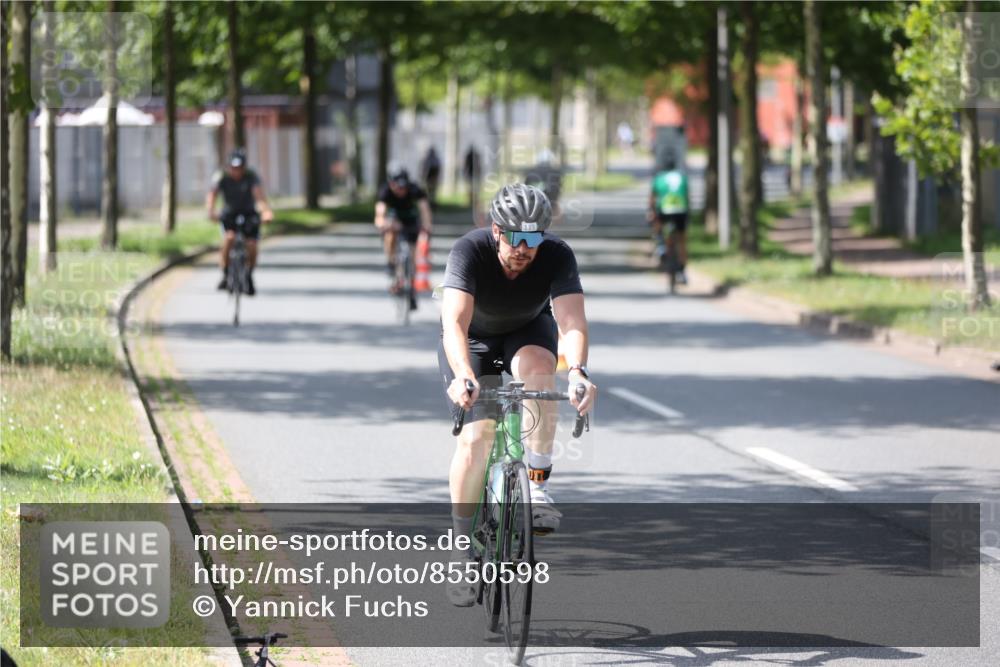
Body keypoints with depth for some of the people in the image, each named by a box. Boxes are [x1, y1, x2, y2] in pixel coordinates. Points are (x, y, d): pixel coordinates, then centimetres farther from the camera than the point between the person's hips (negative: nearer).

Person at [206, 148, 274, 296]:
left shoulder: (251, 176, -18)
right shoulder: (221, 177, -16)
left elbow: (259, 194, -33)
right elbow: (212, 195, -29)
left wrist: (266, 210, -53)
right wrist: (211, 212, -50)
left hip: (249, 214, 0)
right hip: (229, 215, 0)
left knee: (251, 246, -17)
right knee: (229, 237, -30)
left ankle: (249, 277, 11)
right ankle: (225, 275, -13)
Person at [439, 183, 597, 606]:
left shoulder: (557, 256, -30)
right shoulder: (469, 251, -34)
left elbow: (572, 321, -41)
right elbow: (455, 322, -46)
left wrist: (578, 371, -60)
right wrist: (463, 376, -63)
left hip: (528, 331, 1)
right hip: (473, 338, -1)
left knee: (536, 367, -34)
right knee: (476, 434, -17)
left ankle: (538, 488, -25)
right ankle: (462, 547, -2)